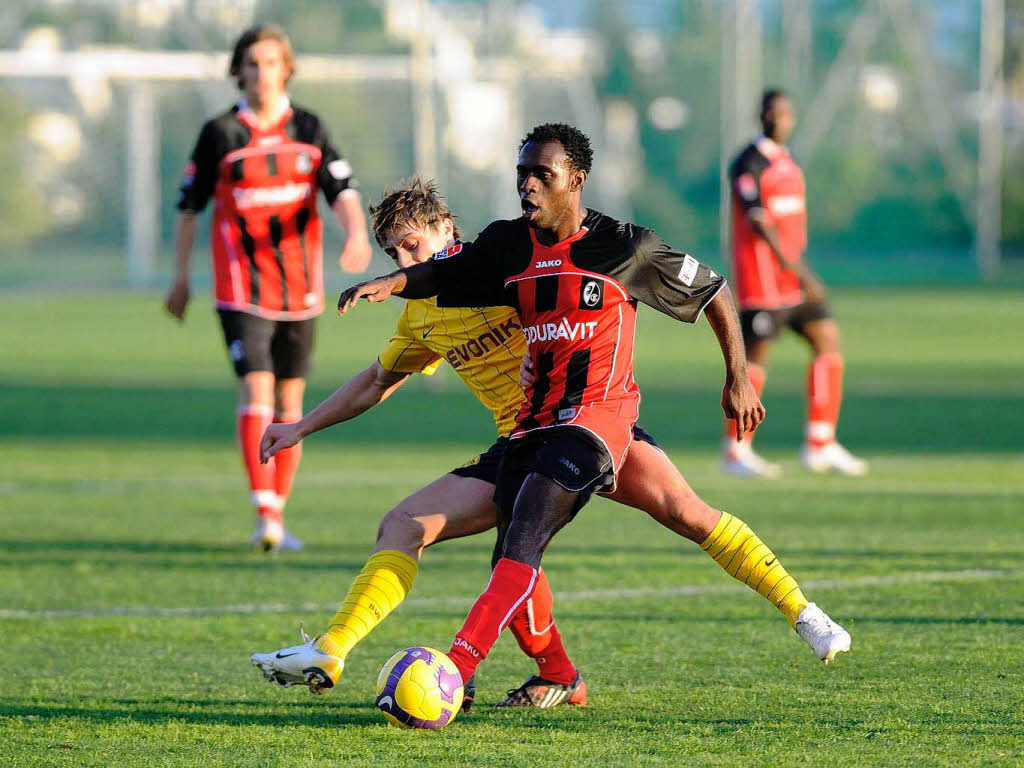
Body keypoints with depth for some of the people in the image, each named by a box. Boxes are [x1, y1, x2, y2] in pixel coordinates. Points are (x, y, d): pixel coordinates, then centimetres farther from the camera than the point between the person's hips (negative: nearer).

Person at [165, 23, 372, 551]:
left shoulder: (309, 130, 5)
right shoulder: (220, 134, -2)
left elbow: (342, 190, -4)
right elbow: (189, 205, 6)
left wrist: (357, 232, -25)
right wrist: (181, 277, 8)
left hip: (300, 290, 3)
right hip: (242, 288, -3)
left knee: (290, 404, 7)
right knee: (257, 393, -17)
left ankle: (278, 516, 17)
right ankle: (265, 517, -21)